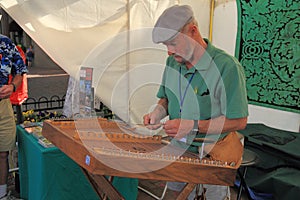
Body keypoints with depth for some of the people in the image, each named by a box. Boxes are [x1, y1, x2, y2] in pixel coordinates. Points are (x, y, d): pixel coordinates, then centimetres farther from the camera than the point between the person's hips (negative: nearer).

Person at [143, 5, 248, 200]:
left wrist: (193, 126, -26)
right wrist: (158, 112, -8)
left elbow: (238, 121, -20)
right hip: (177, 149, 6)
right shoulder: (173, 61, 0)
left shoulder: (227, 67, -22)